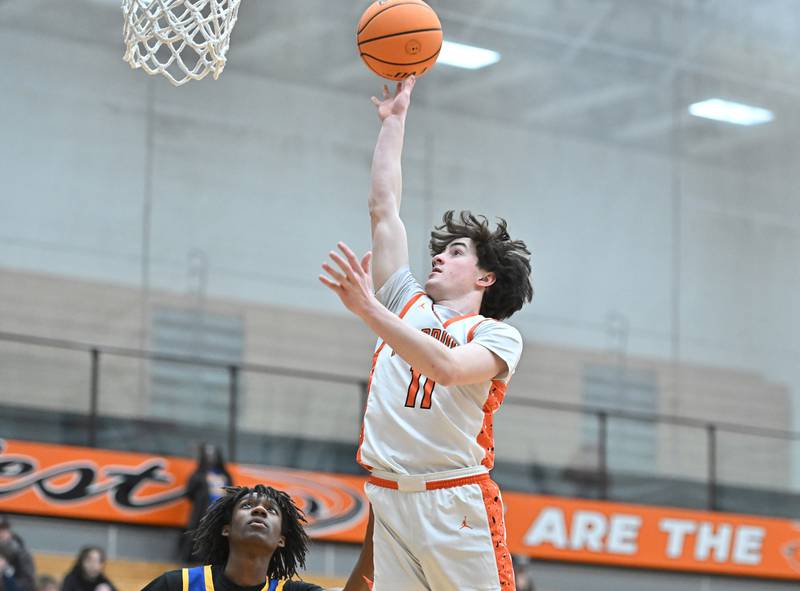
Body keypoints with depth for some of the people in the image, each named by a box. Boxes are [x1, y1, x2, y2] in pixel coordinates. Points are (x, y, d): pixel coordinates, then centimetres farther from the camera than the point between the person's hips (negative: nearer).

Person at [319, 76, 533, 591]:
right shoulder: (408, 305, 18)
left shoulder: (498, 336, 4)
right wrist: (394, 119, 24)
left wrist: (369, 308, -24)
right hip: (388, 501, 4)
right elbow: (384, 206, 20)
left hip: (457, 506, -4)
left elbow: (447, 367, -18)